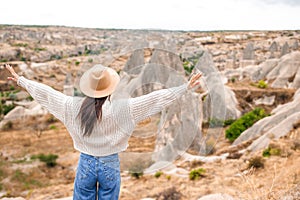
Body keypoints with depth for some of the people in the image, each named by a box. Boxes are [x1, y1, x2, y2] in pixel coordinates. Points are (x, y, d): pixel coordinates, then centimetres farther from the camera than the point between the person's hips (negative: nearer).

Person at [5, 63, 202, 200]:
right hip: (110, 165, -1)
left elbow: (45, 92, -1)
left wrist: (20, 80, 13)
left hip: (86, 163, 2)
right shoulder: (122, 109, -19)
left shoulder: (74, 106, -13)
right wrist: (186, 87, -13)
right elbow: (157, 98, -18)